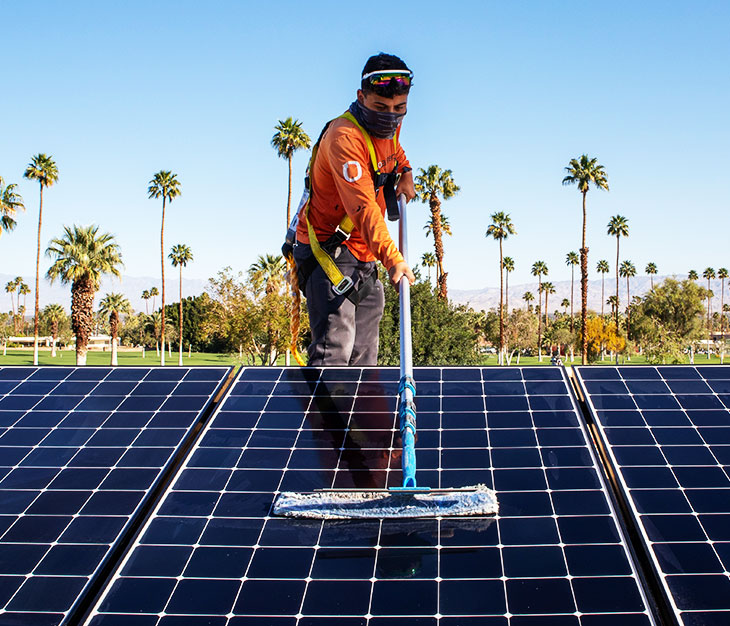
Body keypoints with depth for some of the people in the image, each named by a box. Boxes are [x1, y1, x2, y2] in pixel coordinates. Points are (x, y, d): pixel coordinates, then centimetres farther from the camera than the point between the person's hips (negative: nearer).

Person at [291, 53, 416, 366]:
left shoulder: (389, 127, 6)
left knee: (364, 354, 7)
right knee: (334, 348, -20)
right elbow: (363, 206, -34)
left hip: (365, 257, 8)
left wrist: (404, 171, 21)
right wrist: (391, 256, -44)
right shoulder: (344, 136, -21)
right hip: (327, 251, -8)